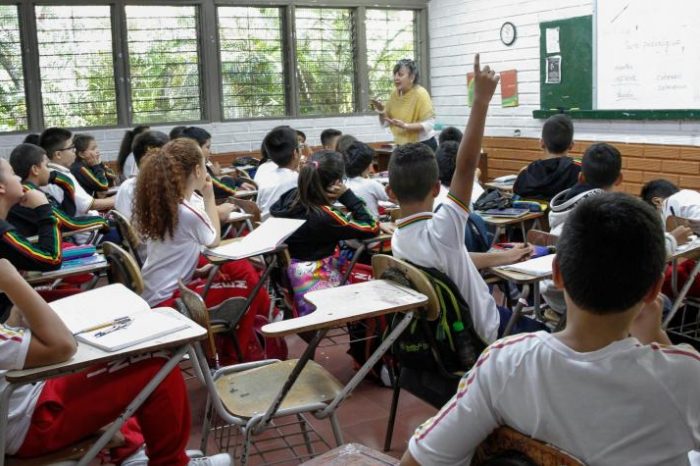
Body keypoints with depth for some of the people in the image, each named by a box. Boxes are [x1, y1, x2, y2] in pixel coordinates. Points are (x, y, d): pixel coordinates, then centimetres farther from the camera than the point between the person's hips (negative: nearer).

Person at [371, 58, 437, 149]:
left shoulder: (420, 93, -15)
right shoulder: (394, 94, 3)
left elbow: (428, 124, -20)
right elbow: (385, 123, 8)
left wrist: (405, 126, -29)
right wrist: (381, 110, -11)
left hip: (423, 145, -6)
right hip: (403, 146, 6)